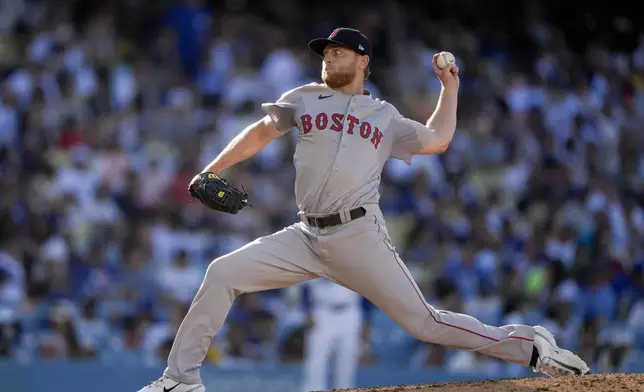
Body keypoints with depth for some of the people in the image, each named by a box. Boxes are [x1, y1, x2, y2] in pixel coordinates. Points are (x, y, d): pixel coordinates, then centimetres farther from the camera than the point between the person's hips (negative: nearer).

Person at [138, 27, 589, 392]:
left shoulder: (385, 117, 14)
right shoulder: (305, 100, 16)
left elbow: (437, 141, 19)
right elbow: (260, 133, 20)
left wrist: (449, 88, 21)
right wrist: (210, 172, 12)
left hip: (360, 236, -2)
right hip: (307, 238, 2)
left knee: (424, 322, -10)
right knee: (223, 273, -11)